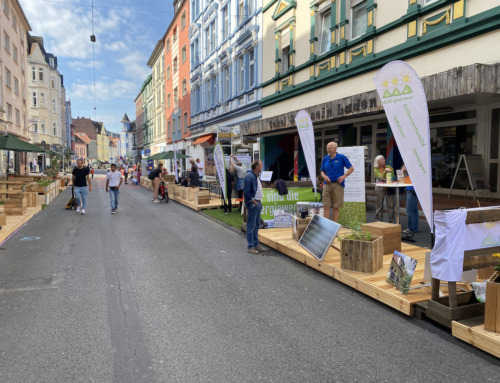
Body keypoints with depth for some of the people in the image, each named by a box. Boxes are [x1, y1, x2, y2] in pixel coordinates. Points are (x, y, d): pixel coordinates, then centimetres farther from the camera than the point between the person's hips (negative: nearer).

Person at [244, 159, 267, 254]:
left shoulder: (257, 176, 12)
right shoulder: (249, 177, -17)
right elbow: (246, 192, -20)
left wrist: (259, 201, 12)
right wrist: (254, 202, -16)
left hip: (258, 203, 9)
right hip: (252, 204, -9)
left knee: (256, 225, 16)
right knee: (251, 226, -2)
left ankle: (256, 244, 26)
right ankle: (250, 247, 6)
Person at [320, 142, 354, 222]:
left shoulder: (342, 157, -1)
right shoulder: (325, 158, 9)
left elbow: (351, 168, 4)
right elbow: (322, 171, 17)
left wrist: (344, 176, -10)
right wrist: (324, 176, -5)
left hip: (338, 184, -3)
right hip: (327, 184, 3)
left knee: (336, 207, 3)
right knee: (326, 206, -1)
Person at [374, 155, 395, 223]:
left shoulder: (389, 167, 8)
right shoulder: (376, 170, 3)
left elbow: (392, 177, 4)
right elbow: (381, 177, -11)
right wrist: (385, 171, -22)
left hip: (389, 187, 1)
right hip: (380, 187, -1)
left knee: (391, 205, -3)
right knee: (380, 205, 4)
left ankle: (392, 222, 6)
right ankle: (379, 222, 12)